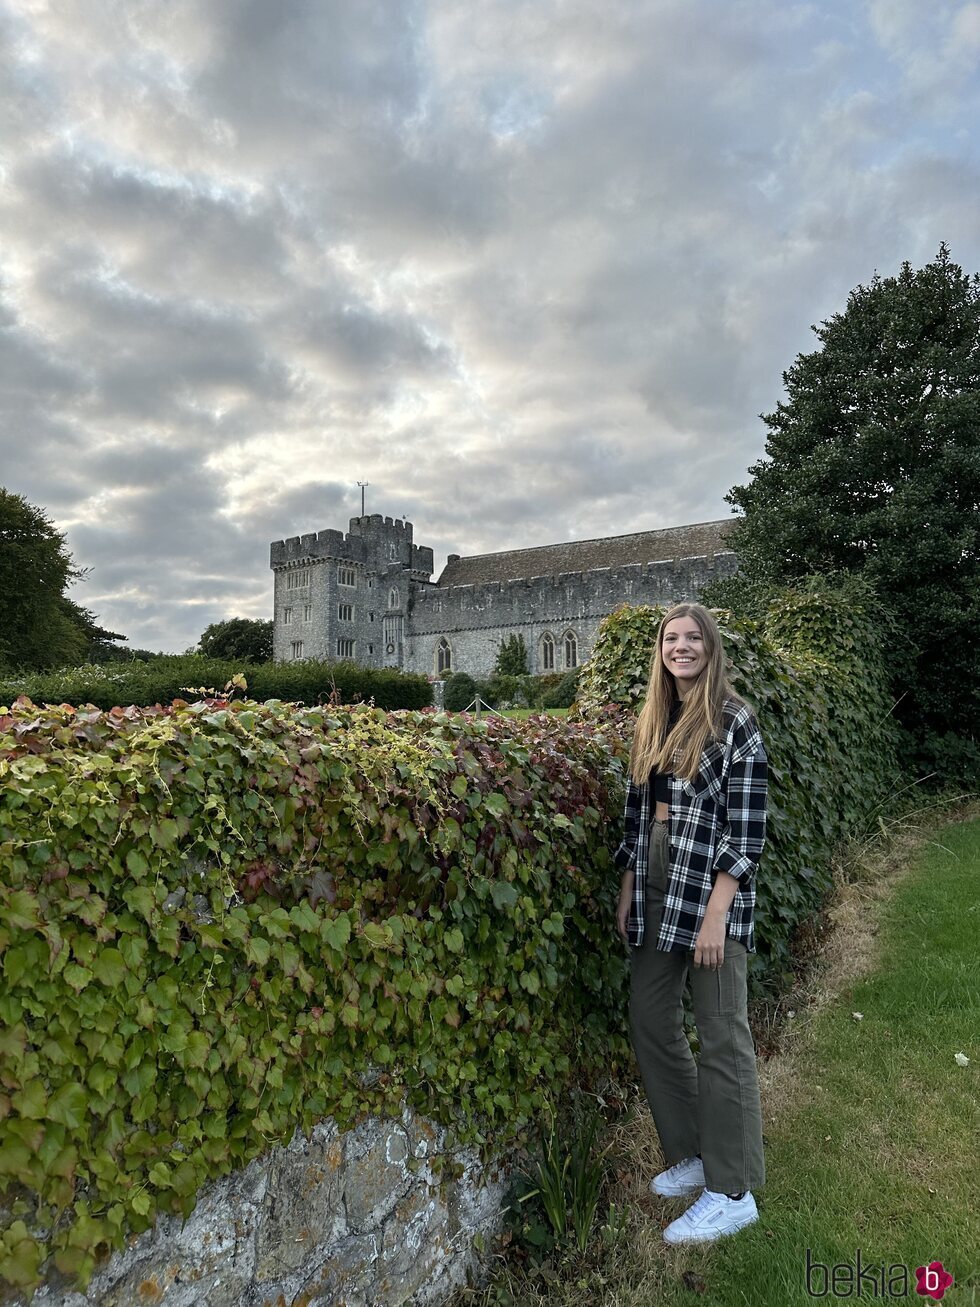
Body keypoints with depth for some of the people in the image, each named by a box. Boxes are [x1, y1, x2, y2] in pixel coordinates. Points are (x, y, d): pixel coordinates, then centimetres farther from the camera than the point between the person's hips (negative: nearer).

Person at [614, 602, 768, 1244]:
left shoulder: (735, 721, -9)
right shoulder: (652, 722, 10)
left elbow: (747, 828, -13)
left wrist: (715, 914, -16)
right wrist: (628, 891, 11)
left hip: (709, 894, -7)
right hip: (653, 890, 7)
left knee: (723, 1038, 3)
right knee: (650, 1023, 14)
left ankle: (733, 1192, 21)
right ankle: (691, 1155, 34)